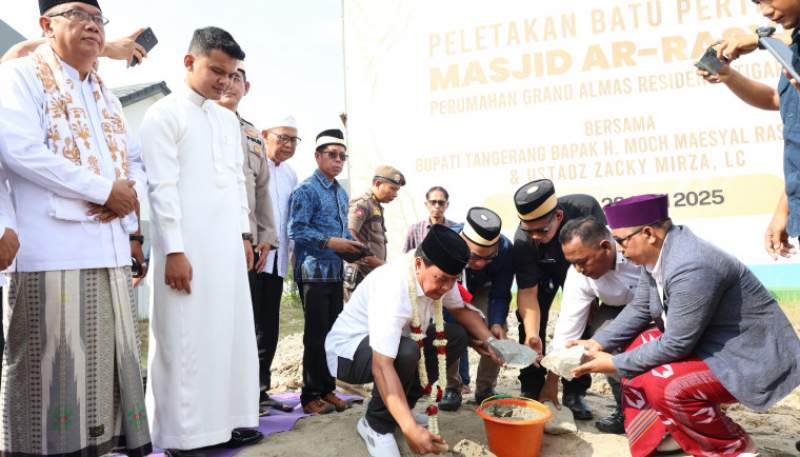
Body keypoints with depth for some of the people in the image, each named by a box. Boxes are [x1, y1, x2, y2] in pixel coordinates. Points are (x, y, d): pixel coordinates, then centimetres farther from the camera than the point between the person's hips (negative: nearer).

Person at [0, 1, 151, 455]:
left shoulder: (107, 97, 22)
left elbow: (136, 160, 21)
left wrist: (128, 194, -2)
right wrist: (105, 189, -13)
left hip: (110, 247, 7)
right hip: (54, 249, -7)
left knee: (107, 357, 10)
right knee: (52, 362, -3)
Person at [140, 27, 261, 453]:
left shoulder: (228, 119, 17)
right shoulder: (164, 114, -3)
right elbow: (162, 187, -10)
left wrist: (244, 234, 13)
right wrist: (174, 251, -16)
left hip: (227, 245, 7)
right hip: (186, 247, -6)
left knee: (231, 334, 9)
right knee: (184, 342, 0)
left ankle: (227, 420, 20)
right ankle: (183, 434, 11)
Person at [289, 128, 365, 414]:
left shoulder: (341, 192, 15)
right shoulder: (307, 190, -9)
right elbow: (296, 230, -17)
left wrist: (353, 245, 2)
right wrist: (331, 243, -22)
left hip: (335, 272, 8)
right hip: (314, 272, -7)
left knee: (334, 332, 12)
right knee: (317, 334, -2)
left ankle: (327, 389, 24)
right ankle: (311, 396, 11)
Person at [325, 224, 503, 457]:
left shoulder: (439, 275, -12)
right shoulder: (393, 288, -36)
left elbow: (461, 310, 5)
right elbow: (381, 366, -42)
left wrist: (489, 339, -12)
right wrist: (410, 429, -46)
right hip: (349, 350, -8)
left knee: (457, 336, -4)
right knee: (406, 353, -36)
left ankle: (399, 408, 6)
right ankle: (376, 423, -8)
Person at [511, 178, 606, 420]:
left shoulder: (586, 208, -36)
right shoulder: (523, 240, -37)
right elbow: (527, 292, -32)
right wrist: (532, 334, -46)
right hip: (543, 270, 0)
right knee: (531, 322, -10)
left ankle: (574, 392, 3)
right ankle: (531, 390, 4)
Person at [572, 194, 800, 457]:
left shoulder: (691, 267, -31)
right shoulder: (656, 254, -4)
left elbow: (676, 345, -27)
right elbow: (639, 309, 7)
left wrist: (615, 364, -19)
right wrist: (599, 343, -3)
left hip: (752, 356, -9)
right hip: (708, 342, 9)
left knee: (663, 385, -26)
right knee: (637, 348, 3)